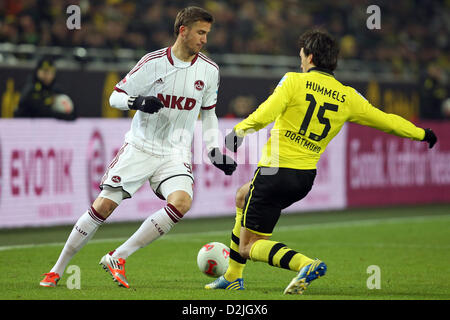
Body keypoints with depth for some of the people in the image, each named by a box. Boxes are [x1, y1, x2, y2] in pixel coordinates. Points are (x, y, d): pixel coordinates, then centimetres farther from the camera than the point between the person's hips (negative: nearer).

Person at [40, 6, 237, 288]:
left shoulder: (209, 70, 3)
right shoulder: (153, 63, -7)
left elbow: (208, 113, 17)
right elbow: (115, 97, -2)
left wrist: (216, 151, 7)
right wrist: (137, 101, -23)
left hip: (175, 154, 2)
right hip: (140, 147, -2)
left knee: (181, 202, -26)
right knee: (103, 206, -9)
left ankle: (117, 258, -16)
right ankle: (57, 270, 8)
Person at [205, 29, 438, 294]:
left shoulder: (294, 81, -9)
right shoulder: (347, 96, 4)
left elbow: (263, 116, -19)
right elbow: (385, 120, 9)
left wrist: (239, 131, -1)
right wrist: (422, 133, 24)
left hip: (276, 171, -7)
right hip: (306, 176, 7)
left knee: (250, 247, 1)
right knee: (243, 197, 34)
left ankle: (305, 265, -26)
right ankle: (232, 277, 37)